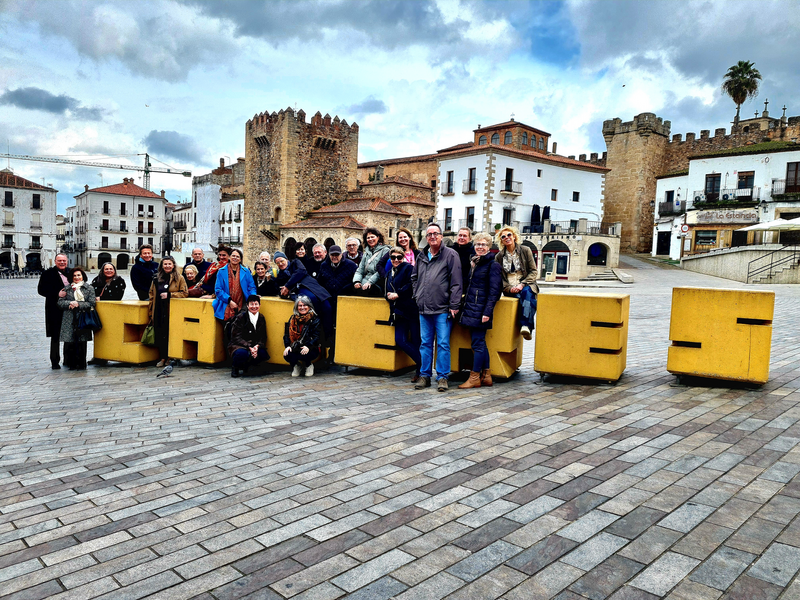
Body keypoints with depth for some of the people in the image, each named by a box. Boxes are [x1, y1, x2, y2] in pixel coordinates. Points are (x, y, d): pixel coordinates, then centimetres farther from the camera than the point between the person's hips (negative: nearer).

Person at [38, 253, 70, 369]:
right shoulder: (48, 274, -1)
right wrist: (57, 294, -16)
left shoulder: (70, 273, 13)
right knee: (55, 335, -1)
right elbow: (41, 290, -5)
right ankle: (55, 362, 5)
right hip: (55, 309, -4)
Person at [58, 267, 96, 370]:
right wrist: (70, 303, -11)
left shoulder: (89, 288, 7)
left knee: (81, 342, -4)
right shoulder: (67, 288, 13)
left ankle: (80, 364, 6)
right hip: (69, 320, 2)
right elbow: (60, 302, 8)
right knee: (69, 342, -2)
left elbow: (91, 304, 0)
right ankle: (70, 363, 13)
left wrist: (78, 304, -11)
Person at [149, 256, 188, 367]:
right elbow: (152, 295, 18)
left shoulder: (179, 278, 4)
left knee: (171, 334, -4)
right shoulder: (156, 279, 15)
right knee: (160, 334, 0)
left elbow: (184, 293, -2)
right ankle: (163, 357, 7)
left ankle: (170, 357, 7)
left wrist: (169, 295, -12)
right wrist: (151, 313, 13)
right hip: (159, 311, 3)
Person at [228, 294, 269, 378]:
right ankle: (235, 367, -2)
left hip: (254, 346, 5)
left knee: (264, 354, -27)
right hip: (238, 345, -4)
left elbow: (263, 337, 5)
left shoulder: (261, 318, 6)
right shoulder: (240, 317, -8)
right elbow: (236, 337, -12)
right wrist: (249, 347, -27)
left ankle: (246, 365, 6)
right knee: (242, 353, -38)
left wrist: (257, 346, -18)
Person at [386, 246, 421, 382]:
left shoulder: (409, 268, 0)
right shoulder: (390, 273, 23)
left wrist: (398, 294, -12)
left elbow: (412, 285, -12)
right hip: (399, 312, 7)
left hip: (412, 310, -7)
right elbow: (388, 291, 24)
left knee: (416, 341, -5)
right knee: (400, 341, -5)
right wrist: (389, 295, 2)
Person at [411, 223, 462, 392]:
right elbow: (414, 277, 29)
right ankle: (425, 375, 19)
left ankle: (442, 377, 7)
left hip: (442, 309, -5)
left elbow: (456, 282, -7)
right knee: (425, 343, 11)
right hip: (424, 308, 5)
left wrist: (454, 305, -12)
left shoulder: (450, 255, -3)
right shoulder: (422, 256, 15)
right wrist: (417, 296, 15)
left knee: (443, 344, -2)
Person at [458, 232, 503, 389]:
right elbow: (466, 283, 19)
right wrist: (471, 267, 7)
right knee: (480, 343, 11)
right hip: (470, 308, 8)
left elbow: (494, 291, -14)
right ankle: (486, 375, 19)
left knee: (478, 343, -3)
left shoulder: (493, 265, -7)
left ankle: (475, 377, 4)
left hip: (480, 310, -8)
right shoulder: (473, 262, 16)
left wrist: (487, 312, -20)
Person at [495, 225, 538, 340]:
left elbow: (533, 271, 5)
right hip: (509, 289, 1)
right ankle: (525, 326, -40)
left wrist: (522, 284, -11)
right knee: (521, 297, -34)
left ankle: (525, 325, -48)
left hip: (526, 285, -1)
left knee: (527, 292, -37)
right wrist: (509, 288, -8)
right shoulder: (499, 256, 11)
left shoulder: (525, 250, 7)